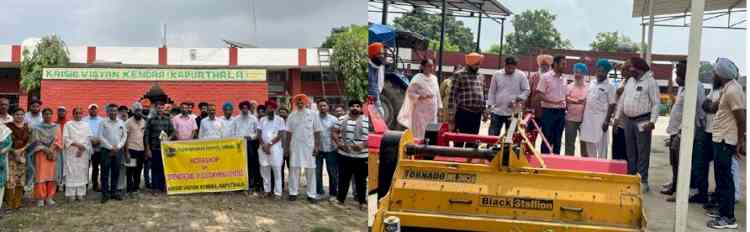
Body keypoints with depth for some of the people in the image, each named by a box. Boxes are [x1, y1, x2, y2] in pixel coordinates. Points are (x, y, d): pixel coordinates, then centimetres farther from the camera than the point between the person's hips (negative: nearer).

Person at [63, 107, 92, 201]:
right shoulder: (68, 125, 5)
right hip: (71, 152, -2)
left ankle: (80, 193, 3)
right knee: (71, 172, -5)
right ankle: (71, 194, -3)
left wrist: (83, 148, -9)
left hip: (83, 153, 2)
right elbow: (65, 138, -3)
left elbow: (89, 138, 5)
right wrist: (76, 144, -13)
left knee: (82, 172, 0)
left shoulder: (86, 125, 12)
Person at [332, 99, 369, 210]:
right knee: (343, 178, 9)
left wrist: (363, 145, -16)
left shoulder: (367, 121, 0)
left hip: (361, 156, -2)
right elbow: (334, 132, 9)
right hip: (344, 155, 2)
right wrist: (338, 143, -7)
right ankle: (340, 199, 21)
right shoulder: (341, 120, 7)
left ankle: (362, 201, 14)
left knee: (361, 180, 5)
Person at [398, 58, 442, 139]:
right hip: (421, 111, -6)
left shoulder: (434, 78, 10)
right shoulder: (417, 78, -9)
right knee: (419, 134, -4)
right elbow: (410, 92, -11)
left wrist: (439, 106, 13)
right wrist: (421, 97, -23)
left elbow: (437, 94, 15)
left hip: (432, 111, 6)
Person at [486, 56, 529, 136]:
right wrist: (489, 107, 3)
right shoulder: (497, 75, 3)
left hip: (513, 112, -1)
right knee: (492, 135, 0)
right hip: (497, 111, 1)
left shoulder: (521, 75, -2)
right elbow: (492, 92, 7)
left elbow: (526, 91, 1)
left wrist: (517, 100, -14)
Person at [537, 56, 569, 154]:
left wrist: (565, 105, 6)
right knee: (547, 139, -1)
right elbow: (539, 94, -11)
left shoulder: (564, 79, 12)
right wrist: (553, 102, -21)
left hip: (561, 112, 6)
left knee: (558, 140, 10)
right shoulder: (546, 77, -6)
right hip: (549, 112, -6)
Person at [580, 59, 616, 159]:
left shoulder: (609, 86, -6)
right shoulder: (591, 84, 12)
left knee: (601, 145, -4)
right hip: (588, 118, 6)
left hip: (600, 119, -6)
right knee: (589, 145, 12)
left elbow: (612, 105, -9)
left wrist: (607, 121, -14)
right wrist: (582, 117, 12)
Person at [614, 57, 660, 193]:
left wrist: (652, 121, -19)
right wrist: (617, 117, 15)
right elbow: (622, 100, 18)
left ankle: (643, 181, 0)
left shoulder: (650, 81, -8)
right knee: (630, 151, 12)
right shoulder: (630, 81, 12)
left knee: (643, 152, -3)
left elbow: (656, 103, -11)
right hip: (628, 120, 7)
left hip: (643, 121, -7)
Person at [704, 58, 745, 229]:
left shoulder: (733, 90, -20)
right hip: (720, 138, 10)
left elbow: (742, 118, -20)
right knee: (720, 176, 17)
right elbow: (714, 107, 16)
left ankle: (728, 217, -1)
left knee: (724, 178, -6)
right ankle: (722, 209, 27)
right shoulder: (726, 88, 11)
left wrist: (740, 142, -16)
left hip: (726, 141, -10)